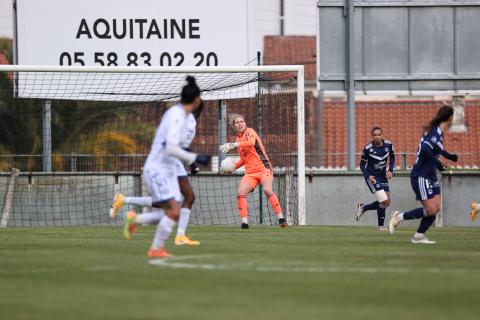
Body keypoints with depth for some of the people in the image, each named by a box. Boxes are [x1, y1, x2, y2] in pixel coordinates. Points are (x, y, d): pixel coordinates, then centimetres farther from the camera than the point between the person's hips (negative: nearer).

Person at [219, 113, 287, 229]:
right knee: (241, 194, -14)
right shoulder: (238, 139, 17)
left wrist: (233, 145, -40)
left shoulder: (249, 132, -5)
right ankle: (244, 222, -9)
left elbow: (251, 142, -31)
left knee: (268, 190, -28)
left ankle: (281, 218, -20)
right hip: (250, 172, 7)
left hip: (264, 168, -7)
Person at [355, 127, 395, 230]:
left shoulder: (388, 145, -6)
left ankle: (363, 208, 27)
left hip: (383, 176, 6)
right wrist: (368, 176, -21)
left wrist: (390, 170, -2)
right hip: (372, 177, -6)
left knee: (386, 203, 8)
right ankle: (381, 225, 2)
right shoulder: (368, 148, -18)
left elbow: (392, 157, 12)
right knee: (384, 201, -15)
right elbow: (362, 164, -7)